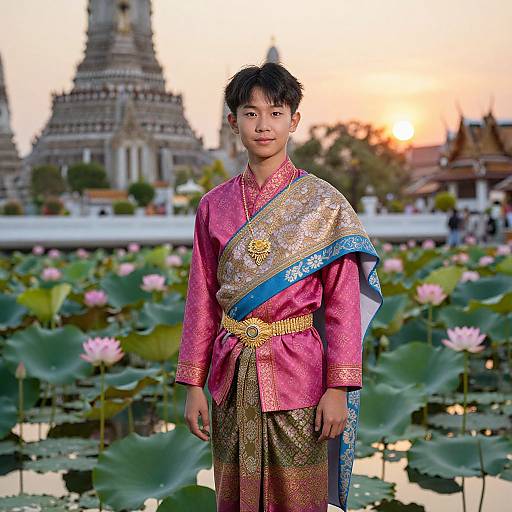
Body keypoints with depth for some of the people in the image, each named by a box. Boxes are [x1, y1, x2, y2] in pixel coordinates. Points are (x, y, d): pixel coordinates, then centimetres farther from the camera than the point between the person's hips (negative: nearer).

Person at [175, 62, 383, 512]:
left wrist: (338, 389, -10)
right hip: (232, 377, 3)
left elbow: (343, 303, -5)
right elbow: (201, 299, 8)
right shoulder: (214, 205, 5)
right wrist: (193, 384, 5)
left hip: (297, 374, -3)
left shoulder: (323, 202, -3)